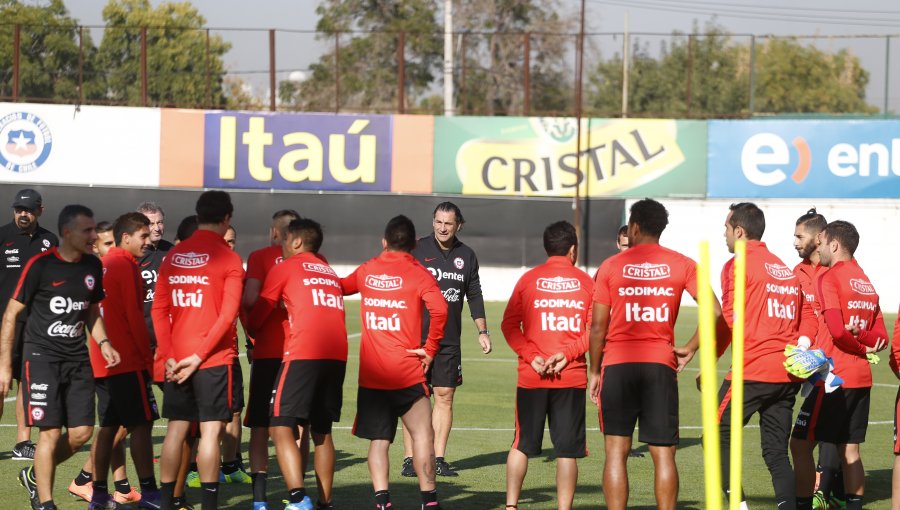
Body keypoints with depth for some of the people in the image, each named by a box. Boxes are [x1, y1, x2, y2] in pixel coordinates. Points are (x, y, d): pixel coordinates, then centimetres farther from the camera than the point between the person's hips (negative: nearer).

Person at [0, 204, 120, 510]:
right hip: (42, 356, -6)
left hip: (77, 358, 6)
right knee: (51, 431, -10)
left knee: (81, 432, 1)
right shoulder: (40, 265, -12)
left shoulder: (93, 266, 6)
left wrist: (103, 342, 3)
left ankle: (34, 476, 25)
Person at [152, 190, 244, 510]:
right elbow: (228, 315, -13)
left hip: (177, 360, 5)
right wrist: (199, 356, -12)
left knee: (176, 429, 10)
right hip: (214, 359, -5)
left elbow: (159, 308, 4)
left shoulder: (173, 255, 8)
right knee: (211, 430, -3)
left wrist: (169, 355, 1)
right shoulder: (228, 259, -6)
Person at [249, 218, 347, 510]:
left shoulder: (286, 267, 9)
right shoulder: (329, 271, 26)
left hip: (303, 354, -6)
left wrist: (253, 334, 35)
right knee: (321, 431, 16)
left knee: (281, 427, -6)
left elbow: (258, 314, 14)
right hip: (337, 354, 6)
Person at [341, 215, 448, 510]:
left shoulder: (367, 270, 10)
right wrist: (430, 349, -10)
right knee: (423, 433, 2)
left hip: (370, 373, 4)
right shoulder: (418, 274, -3)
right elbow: (439, 309, -18)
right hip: (406, 372, -4)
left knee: (379, 439, 8)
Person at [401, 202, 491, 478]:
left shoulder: (466, 256, 9)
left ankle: (439, 458, 7)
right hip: (417, 336, -3)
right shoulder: (417, 250, -1)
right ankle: (409, 459, -2)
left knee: (445, 396, 2)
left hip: (450, 340, 3)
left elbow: (475, 296, 17)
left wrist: (482, 331, 13)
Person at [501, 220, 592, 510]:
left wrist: (531, 356, -7)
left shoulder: (528, 279, 3)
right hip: (572, 377, -1)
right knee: (567, 450, 2)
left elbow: (509, 324, -2)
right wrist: (568, 353, -9)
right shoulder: (585, 282, 2)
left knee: (522, 445, 11)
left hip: (532, 377, 1)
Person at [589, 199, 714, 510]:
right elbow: (714, 311, -4)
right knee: (663, 454, 3)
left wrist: (595, 371, 9)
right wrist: (690, 349, 6)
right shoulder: (681, 265, 5)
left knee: (616, 451, 2)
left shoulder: (611, 266, 2)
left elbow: (598, 326, 0)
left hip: (617, 366, -1)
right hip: (661, 365, 1)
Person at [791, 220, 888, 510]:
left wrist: (859, 347, -3)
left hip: (834, 377, -8)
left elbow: (837, 330, -20)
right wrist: (863, 338, -3)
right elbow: (881, 338, 14)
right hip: (861, 377, 8)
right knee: (849, 450, 9)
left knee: (800, 445, -2)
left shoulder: (829, 278, -10)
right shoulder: (867, 283, 15)